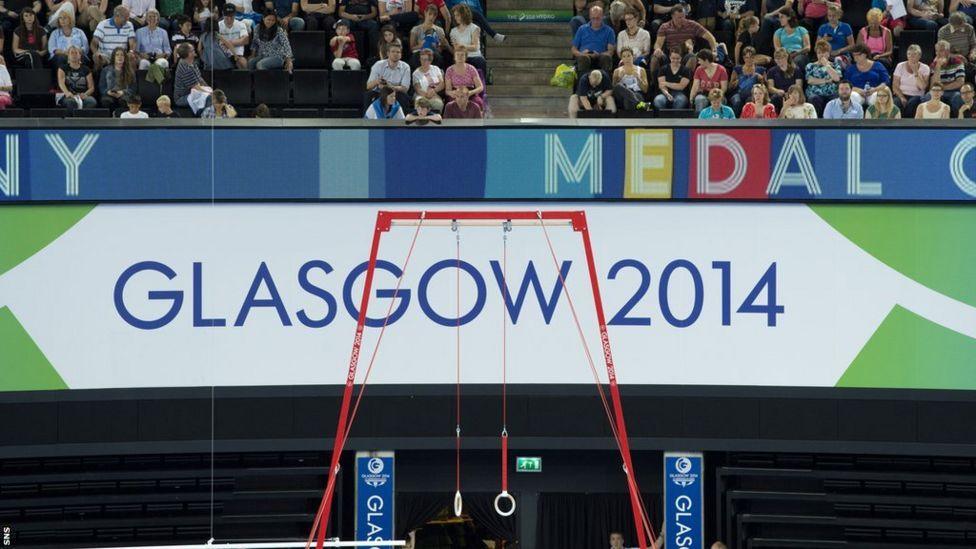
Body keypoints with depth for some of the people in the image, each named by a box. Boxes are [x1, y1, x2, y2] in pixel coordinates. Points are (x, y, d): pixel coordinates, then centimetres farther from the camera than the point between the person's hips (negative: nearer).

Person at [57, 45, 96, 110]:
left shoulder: (86, 70, 19)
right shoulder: (63, 69, 14)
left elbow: (91, 87, 12)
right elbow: (61, 82, -5)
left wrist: (85, 94, -13)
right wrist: (67, 93, -27)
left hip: (82, 95, 2)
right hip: (69, 97, -2)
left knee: (91, 101, -35)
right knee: (71, 101, -40)